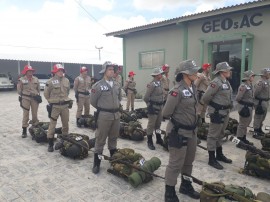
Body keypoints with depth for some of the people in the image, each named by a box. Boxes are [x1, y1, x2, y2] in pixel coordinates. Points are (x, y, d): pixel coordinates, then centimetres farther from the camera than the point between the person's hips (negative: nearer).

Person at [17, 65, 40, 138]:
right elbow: (19, 90, 2)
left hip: (35, 98, 3)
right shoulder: (21, 80, -1)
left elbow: (38, 89, 15)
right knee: (25, 115, -2)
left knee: (35, 114, 7)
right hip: (25, 99, -3)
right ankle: (24, 131, 6)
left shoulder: (36, 79, 9)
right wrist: (23, 95, 1)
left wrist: (37, 95, 6)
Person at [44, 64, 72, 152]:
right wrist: (52, 101, 8)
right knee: (52, 125, -2)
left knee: (65, 124, 13)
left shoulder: (66, 80, 6)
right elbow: (46, 94, 2)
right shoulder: (50, 81, -8)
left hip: (65, 105, 5)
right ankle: (50, 144, 7)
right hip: (54, 106, -4)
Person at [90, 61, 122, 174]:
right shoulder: (98, 85, -11)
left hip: (116, 115, 6)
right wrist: (102, 109, 9)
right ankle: (96, 163, 15)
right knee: (100, 140, 3)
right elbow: (92, 101, -3)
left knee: (113, 138, 19)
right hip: (104, 116, -5)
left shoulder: (117, 85, 7)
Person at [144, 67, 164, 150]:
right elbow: (145, 98, -17)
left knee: (158, 124, 19)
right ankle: (149, 142, 14)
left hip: (160, 107, 8)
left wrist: (161, 104, 13)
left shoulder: (160, 83, 7)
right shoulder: (152, 84, -19)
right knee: (151, 124, 2)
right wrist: (150, 105, -2)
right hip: (153, 107, -8)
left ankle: (159, 139, 34)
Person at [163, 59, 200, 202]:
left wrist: (191, 120, 7)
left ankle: (186, 186, 43)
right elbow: (166, 112, -17)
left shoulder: (193, 88, 5)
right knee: (176, 163, 4)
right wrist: (178, 118, 0)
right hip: (179, 131, -8)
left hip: (192, 130, 8)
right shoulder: (177, 90, -21)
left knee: (188, 161, 22)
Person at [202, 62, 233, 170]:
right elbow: (205, 98, -21)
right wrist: (213, 106, -3)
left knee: (220, 134, 20)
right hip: (217, 112, -9)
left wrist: (229, 105, 12)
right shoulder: (216, 82, -19)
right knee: (213, 135, 0)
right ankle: (212, 159, 10)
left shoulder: (226, 82, 10)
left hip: (225, 112, 10)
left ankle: (219, 155, 35)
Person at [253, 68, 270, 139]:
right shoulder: (260, 82, -20)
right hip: (260, 102, -10)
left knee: (262, 117, 20)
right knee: (258, 117, -3)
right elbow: (255, 92, -21)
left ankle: (259, 130, 34)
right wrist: (254, 100, -14)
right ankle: (255, 133, 3)